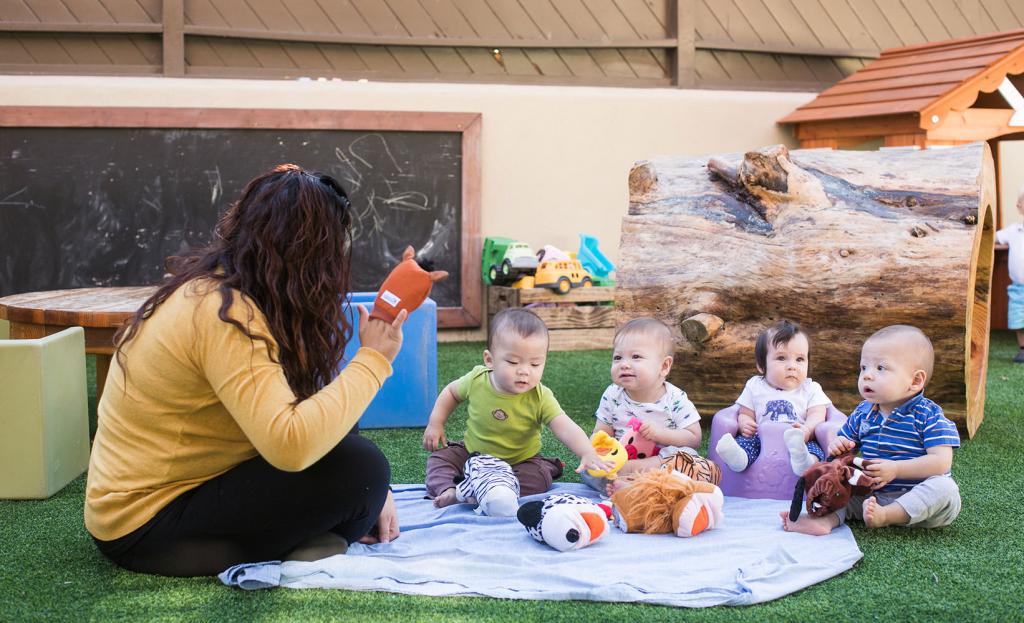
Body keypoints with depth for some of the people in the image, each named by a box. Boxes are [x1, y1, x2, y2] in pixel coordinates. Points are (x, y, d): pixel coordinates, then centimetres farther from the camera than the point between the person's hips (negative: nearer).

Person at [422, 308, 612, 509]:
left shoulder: (540, 399, -24)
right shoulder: (476, 381, -17)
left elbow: (566, 428, -36)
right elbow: (451, 392, 6)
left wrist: (588, 454, -53)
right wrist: (435, 423, 0)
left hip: (519, 461, -2)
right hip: (472, 453, 2)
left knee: (541, 476, -28)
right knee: (439, 458, -12)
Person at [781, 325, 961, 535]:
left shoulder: (928, 415, -9)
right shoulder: (862, 413, 8)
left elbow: (941, 461, -18)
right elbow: (845, 440, 20)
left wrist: (896, 469, -24)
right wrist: (836, 446, -6)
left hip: (917, 498, -5)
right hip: (872, 495, 5)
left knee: (945, 488, -31)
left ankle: (885, 515, -40)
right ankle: (827, 519, -31)